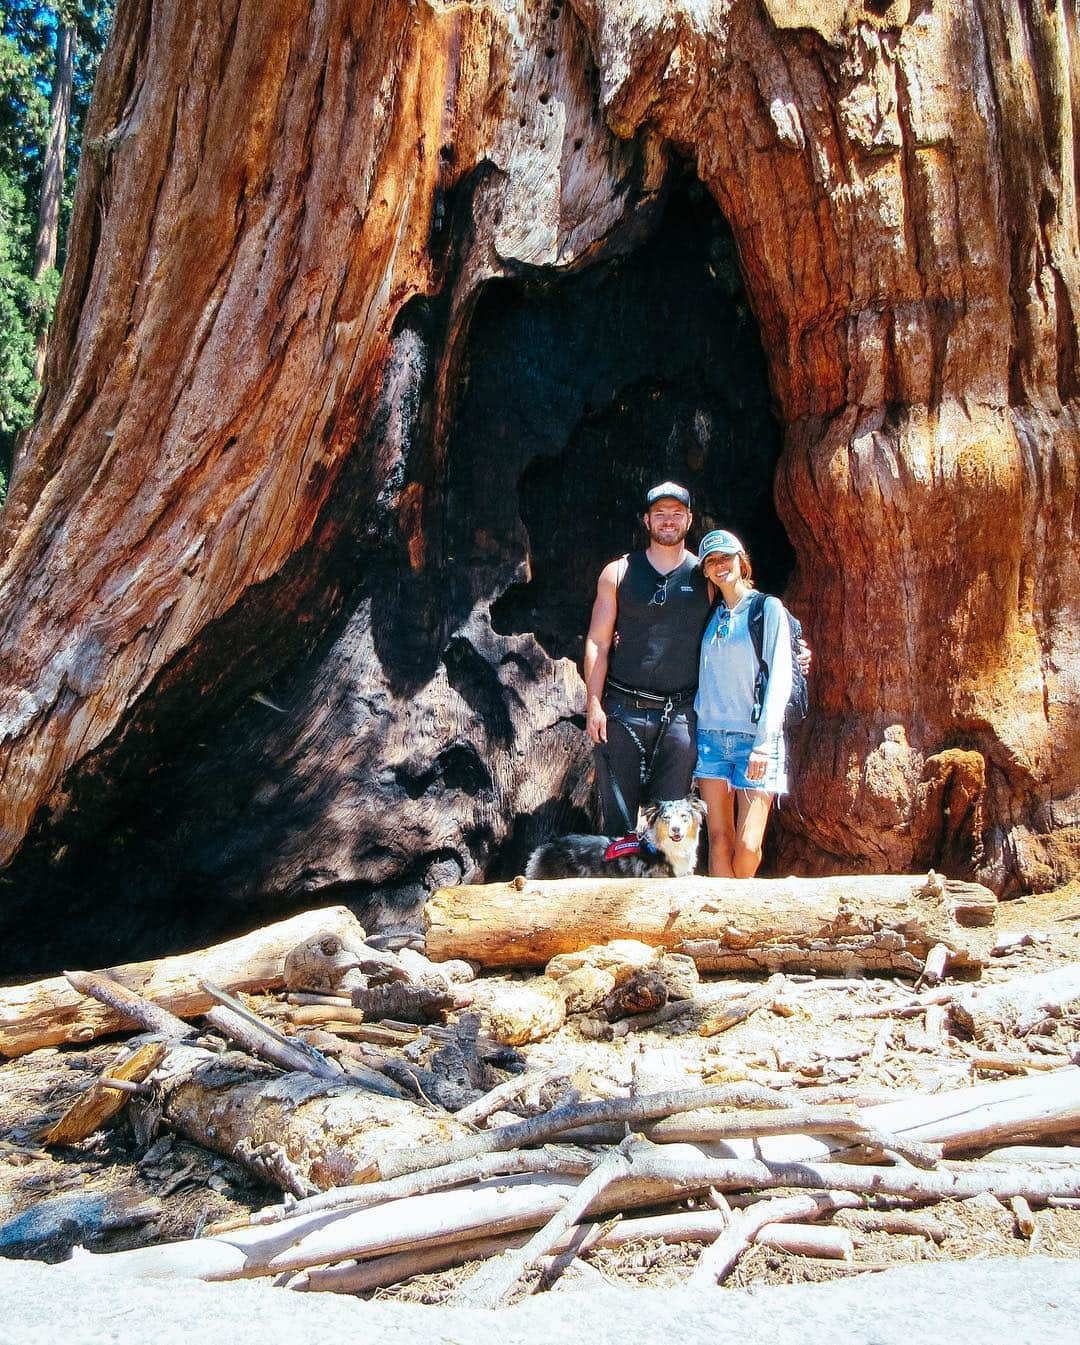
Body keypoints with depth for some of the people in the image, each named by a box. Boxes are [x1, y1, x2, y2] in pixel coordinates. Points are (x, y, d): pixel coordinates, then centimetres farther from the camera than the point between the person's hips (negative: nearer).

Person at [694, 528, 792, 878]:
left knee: (748, 846, -9)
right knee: (719, 839, 0)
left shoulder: (768, 608, -1)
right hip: (710, 735, 4)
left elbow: (779, 678, -7)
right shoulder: (711, 615, 13)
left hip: (755, 737, -4)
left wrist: (764, 742, -14)